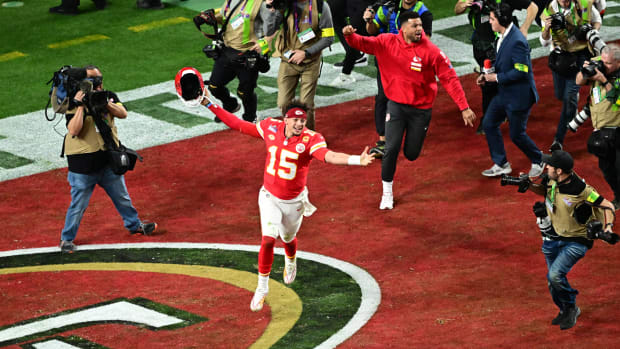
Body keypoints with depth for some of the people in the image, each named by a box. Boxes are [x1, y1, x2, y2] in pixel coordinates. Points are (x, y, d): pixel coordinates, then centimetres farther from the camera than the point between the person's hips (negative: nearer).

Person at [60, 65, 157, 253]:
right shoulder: (75, 103, -13)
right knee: (78, 204, 1)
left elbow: (123, 114, -11)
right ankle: (67, 239, 15)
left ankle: (134, 225, 41)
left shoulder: (109, 96, 3)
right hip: (83, 163, -5)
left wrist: (105, 103, -25)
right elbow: (74, 130, -26)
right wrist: (81, 106, -30)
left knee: (121, 196, 21)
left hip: (108, 158, 5)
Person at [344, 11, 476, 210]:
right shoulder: (387, 43, -8)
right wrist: (350, 36, -29)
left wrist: (464, 107, -14)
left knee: (411, 154, 8)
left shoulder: (431, 52, -15)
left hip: (420, 109, -1)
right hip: (396, 105, 1)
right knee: (391, 149, -10)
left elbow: (450, 79, -12)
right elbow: (363, 44, -4)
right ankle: (387, 193, 10)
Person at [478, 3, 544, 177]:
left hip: (518, 96, -10)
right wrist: (488, 75, 4)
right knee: (489, 124, 11)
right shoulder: (503, 36, 4)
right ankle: (501, 164, 21)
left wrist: (497, 77, -20)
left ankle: (538, 161, 27)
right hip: (504, 93, 10)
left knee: (516, 134, 3)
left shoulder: (517, 42, -26)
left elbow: (521, 71, -27)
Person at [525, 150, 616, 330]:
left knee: (555, 275, -21)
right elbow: (544, 190, 16)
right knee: (552, 280, 13)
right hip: (553, 238, 7)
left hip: (576, 242, -7)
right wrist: (529, 186, -3)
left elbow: (607, 206, -17)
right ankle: (565, 311, 38)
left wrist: (608, 229, -31)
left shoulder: (581, 190, -26)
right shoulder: (552, 180, -8)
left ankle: (571, 307, 4)